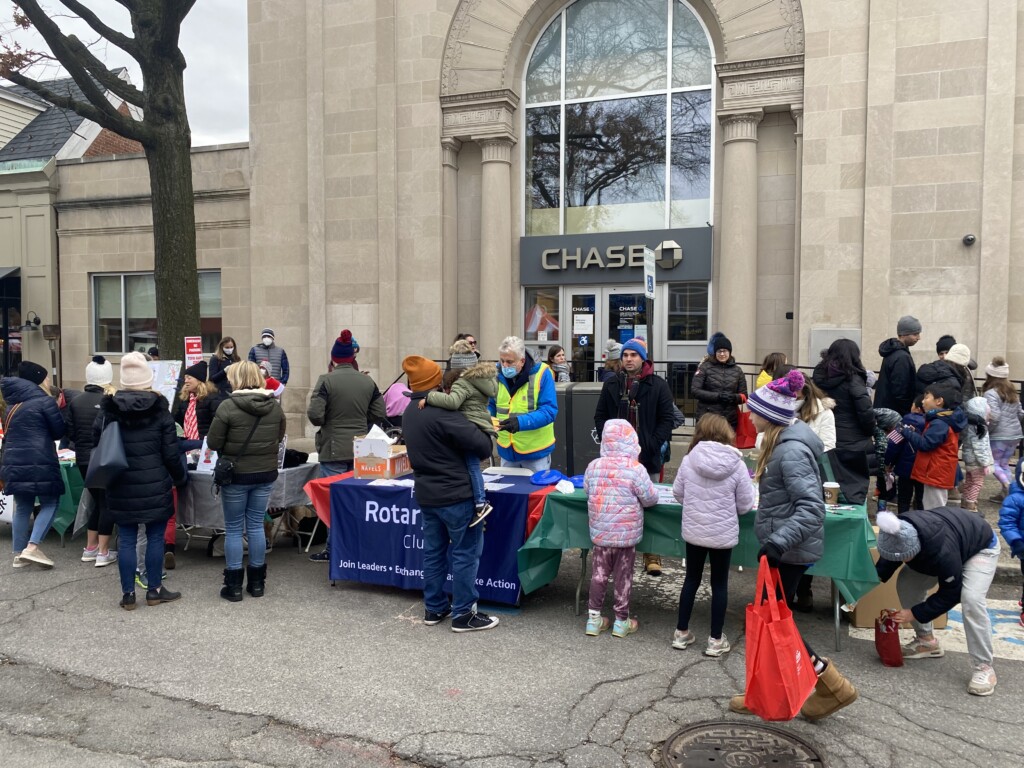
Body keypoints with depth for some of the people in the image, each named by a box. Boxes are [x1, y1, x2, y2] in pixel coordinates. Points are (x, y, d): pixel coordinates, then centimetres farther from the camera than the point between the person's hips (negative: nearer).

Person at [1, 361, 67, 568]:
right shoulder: (44, 401, -8)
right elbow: (59, 431, -3)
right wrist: (60, 411, 12)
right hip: (40, 463, -7)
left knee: (22, 508, 14)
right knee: (50, 504, 2)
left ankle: (19, 554, 16)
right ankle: (32, 548, -10)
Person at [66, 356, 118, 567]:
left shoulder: (75, 402, 2)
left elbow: (70, 433, 6)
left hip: (83, 458, 6)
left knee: (97, 501, 19)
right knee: (107, 502, 4)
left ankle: (90, 548, 24)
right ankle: (103, 553, 5)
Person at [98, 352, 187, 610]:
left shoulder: (107, 410, 0)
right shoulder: (160, 410, -7)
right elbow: (171, 454, -6)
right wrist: (181, 478, 9)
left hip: (121, 487, 2)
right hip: (155, 487, -2)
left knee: (126, 539, 8)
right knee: (155, 537, 8)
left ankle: (127, 594, 14)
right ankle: (154, 590, 16)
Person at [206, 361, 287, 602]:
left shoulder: (228, 406, -17)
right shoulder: (275, 405, -3)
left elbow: (213, 443, -12)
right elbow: (280, 436, 11)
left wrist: (230, 444, 7)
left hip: (236, 474, -4)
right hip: (266, 473, 4)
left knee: (233, 529, 9)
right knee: (256, 525, 14)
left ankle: (234, 585, 15)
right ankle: (257, 582, 22)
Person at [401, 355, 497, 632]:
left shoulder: (410, 413, 8)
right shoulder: (441, 411, -22)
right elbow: (479, 443, -23)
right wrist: (487, 444, -2)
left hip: (426, 493, 9)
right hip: (455, 494, -9)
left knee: (433, 551, 16)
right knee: (465, 552, 3)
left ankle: (434, 608, 26)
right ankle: (463, 614, 9)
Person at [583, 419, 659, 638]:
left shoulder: (594, 466, -6)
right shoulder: (635, 469, -17)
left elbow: (587, 490, 8)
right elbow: (651, 499, -10)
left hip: (600, 533, 3)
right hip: (626, 534, -3)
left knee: (599, 574, 15)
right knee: (623, 576, 10)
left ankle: (594, 618, 22)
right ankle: (621, 621, 22)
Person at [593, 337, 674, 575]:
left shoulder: (658, 385, -1)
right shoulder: (612, 385, 8)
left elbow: (667, 419, -2)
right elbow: (600, 416, 12)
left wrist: (653, 445, -11)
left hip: (648, 457, -2)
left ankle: (652, 555, 14)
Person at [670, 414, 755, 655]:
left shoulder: (689, 460, -10)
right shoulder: (736, 464, -15)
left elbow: (677, 493, 1)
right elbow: (745, 505, -8)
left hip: (693, 532, 2)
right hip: (723, 534, -2)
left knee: (691, 579, 17)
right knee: (719, 584, 12)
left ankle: (681, 632, 26)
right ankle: (715, 640, 19)